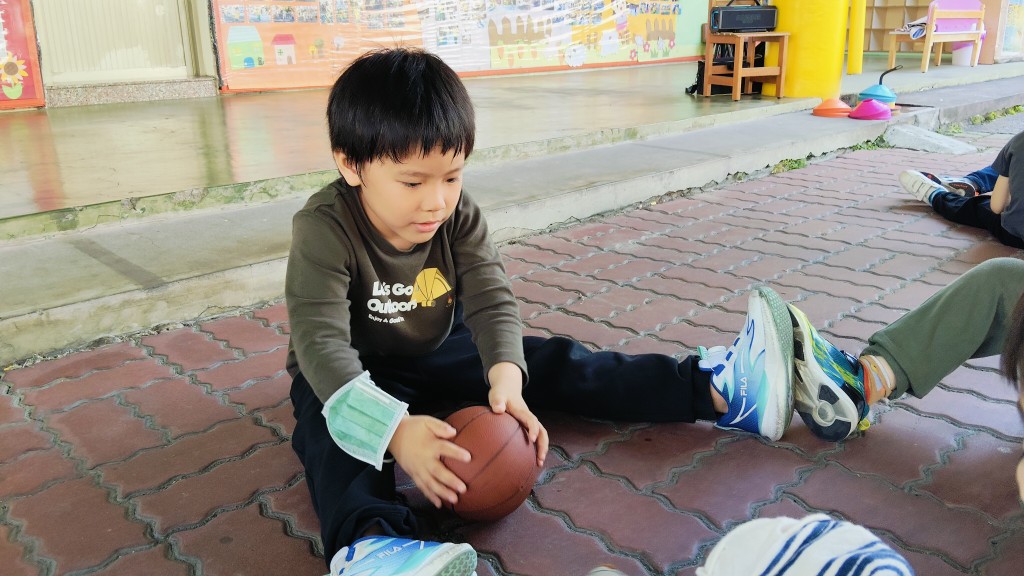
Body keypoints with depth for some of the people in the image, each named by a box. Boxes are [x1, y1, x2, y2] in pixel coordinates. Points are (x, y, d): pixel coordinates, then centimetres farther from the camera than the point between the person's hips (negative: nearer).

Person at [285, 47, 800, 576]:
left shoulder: (458, 215, -14)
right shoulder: (323, 230, -28)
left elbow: (491, 302, -20)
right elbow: (321, 343, -37)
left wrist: (505, 375, -41)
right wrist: (394, 428, -51)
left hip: (441, 353, 4)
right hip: (353, 374, -3)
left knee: (552, 364, -9)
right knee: (332, 426, -36)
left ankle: (719, 392, -12)